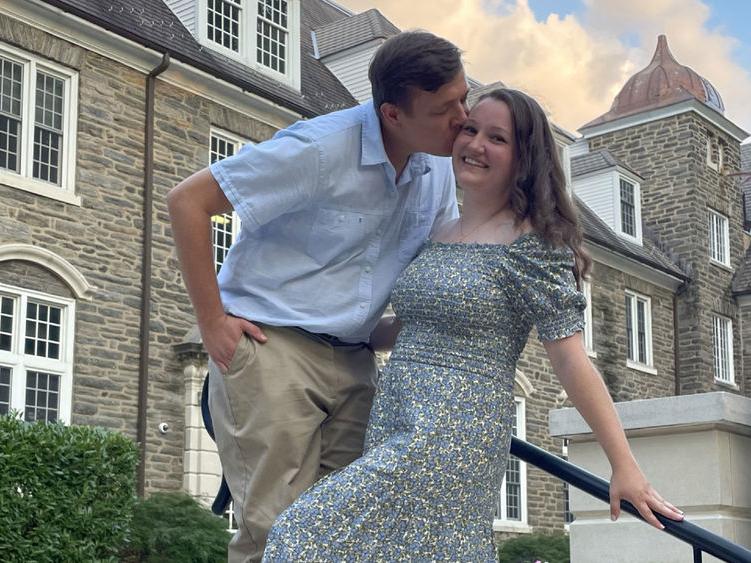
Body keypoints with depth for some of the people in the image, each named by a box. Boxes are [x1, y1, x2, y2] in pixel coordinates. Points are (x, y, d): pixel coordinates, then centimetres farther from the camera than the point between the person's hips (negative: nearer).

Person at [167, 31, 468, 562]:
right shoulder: (323, 148, -17)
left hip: (353, 360, 7)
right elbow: (188, 200, -14)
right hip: (270, 344, -7)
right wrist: (212, 323, -14)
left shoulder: (439, 167, 5)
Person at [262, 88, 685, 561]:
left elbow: (572, 360, -9)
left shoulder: (531, 243, -6)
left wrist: (625, 466, -11)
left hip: (454, 438, -8)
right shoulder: (437, 236, 15)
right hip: (393, 431, 8)